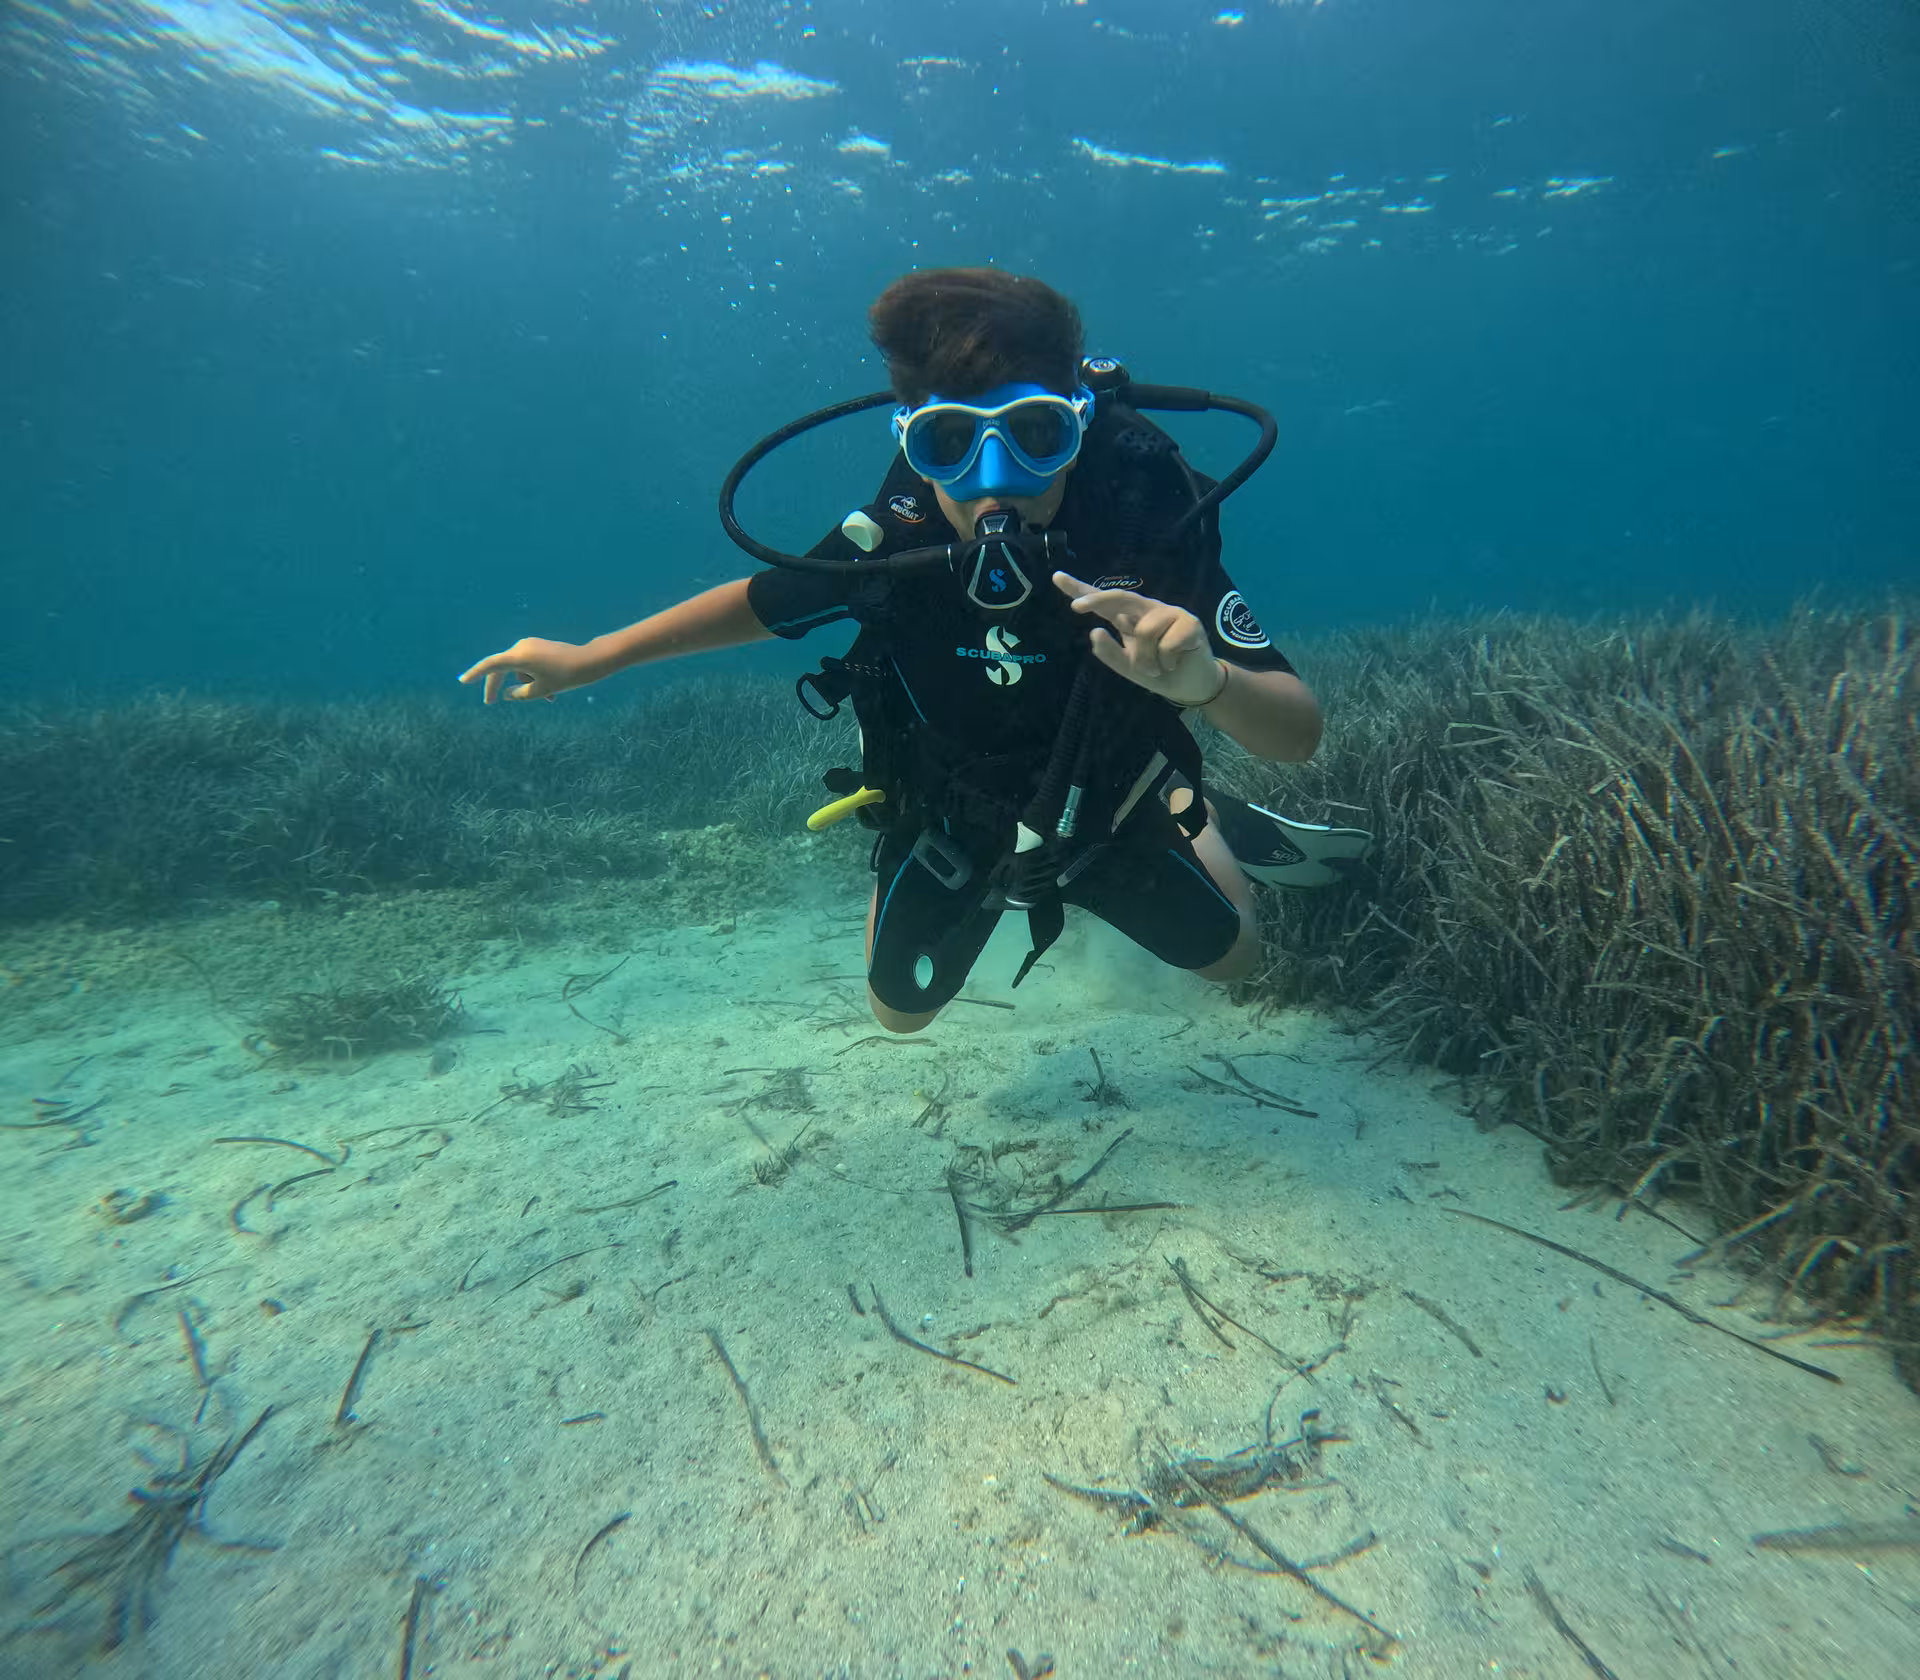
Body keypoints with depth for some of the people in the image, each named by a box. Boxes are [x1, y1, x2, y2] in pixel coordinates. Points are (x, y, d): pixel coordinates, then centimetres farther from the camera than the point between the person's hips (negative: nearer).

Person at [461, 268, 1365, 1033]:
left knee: (1232, 953, 16)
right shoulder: (887, 544, -30)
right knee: (901, 1009, 21)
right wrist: (585, 659, -3)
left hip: (1106, 806, 0)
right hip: (947, 818, 1)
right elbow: (763, 601, -9)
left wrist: (1204, 678, -58)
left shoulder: (1149, 531, -33)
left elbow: (1299, 736, -34)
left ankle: (1215, 829, 46)